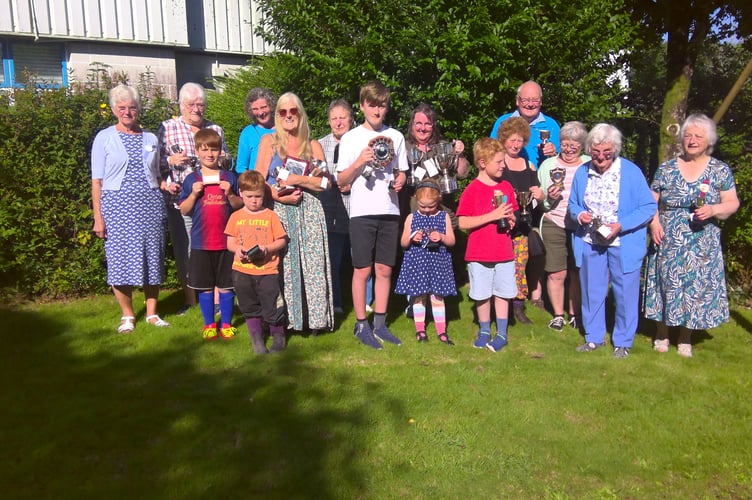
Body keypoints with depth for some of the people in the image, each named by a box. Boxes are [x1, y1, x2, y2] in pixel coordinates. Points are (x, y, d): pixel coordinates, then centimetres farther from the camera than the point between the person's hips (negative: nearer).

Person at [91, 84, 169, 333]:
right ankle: (127, 315, 14)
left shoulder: (150, 139, 12)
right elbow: (97, 180, 1)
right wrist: (98, 217, -5)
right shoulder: (104, 138, 3)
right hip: (117, 204, -2)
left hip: (149, 204, 3)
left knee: (152, 256, 4)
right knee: (120, 259, -2)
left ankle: (152, 313, 16)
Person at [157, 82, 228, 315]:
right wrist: (171, 160, -14)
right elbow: (156, 163, 4)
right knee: (183, 249, 5)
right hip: (180, 198, -1)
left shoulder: (216, 129, 13)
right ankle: (189, 298, 20)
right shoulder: (167, 128, 6)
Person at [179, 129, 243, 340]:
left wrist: (230, 194, -12)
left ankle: (226, 323, 20)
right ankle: (209, 324, 23)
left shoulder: (230, 177, 4)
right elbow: (184, 210, 4)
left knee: (226, 285, 7)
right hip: (201, 242, 0)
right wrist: (193, 194, -12)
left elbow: (240, 206, 5)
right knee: (205, 286, 9)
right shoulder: (192, 179, 4)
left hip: (226, 241, 0)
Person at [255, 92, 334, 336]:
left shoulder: (313, 145, 14)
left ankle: (314, 319, 5)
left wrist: (298, 180, -8)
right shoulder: (269, 141, 10)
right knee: (282, 266, -4)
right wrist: (281, 197, -11)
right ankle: (285, 319, 5)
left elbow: (326, 182, 5)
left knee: (312, 265, -3)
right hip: (279, 210, -1)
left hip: (309, 211, 1)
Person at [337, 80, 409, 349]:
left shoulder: (396, 136, 10)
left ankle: (380, 324, 20)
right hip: (362, 211, -3)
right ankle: (361, 325, 14)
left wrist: (399, 181, -5)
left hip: (389, 211, 3)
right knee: (362, 270, 2)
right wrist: (359, 162, -17)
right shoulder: (351, 138, 1)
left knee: (384, 269, 8)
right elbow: (341, 180, 0)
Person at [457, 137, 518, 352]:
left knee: (502, 293, 9)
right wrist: (492, 216, -21)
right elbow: (462, 222, -17)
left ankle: (501, 333, 21)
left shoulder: (506, 187, 7)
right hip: (479, 254, -3)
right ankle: (484, 331, 26)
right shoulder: (472, 190, -10)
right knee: (482, 295, 9)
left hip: (504, 253, 4)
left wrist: (511, 219, -7)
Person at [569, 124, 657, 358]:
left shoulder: (631, 172, -11)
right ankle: (594, 337, 31)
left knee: (625, 294, 7)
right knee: (591, 292, 13)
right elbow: (573, 204, 11)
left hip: (624, 244, -3)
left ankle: (623, 342, 25)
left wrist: (621, 225, -23)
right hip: (590, 242, 4)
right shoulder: (582, 172, 0)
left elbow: (649, 207, -10)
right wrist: (579, 214, -13)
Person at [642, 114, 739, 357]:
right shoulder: (666, 168, 4)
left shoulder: (720, 170, 3)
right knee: (666, 285, 3)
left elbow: (732, 203, 2)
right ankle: (662, 333, 19)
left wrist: (713, 210, -17)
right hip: (667, 243, 0)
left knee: (696, 287, 4)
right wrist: (654, 222, -10)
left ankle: (685, 338, 19)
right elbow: (652, 201, 6)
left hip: (702, 245, 0)